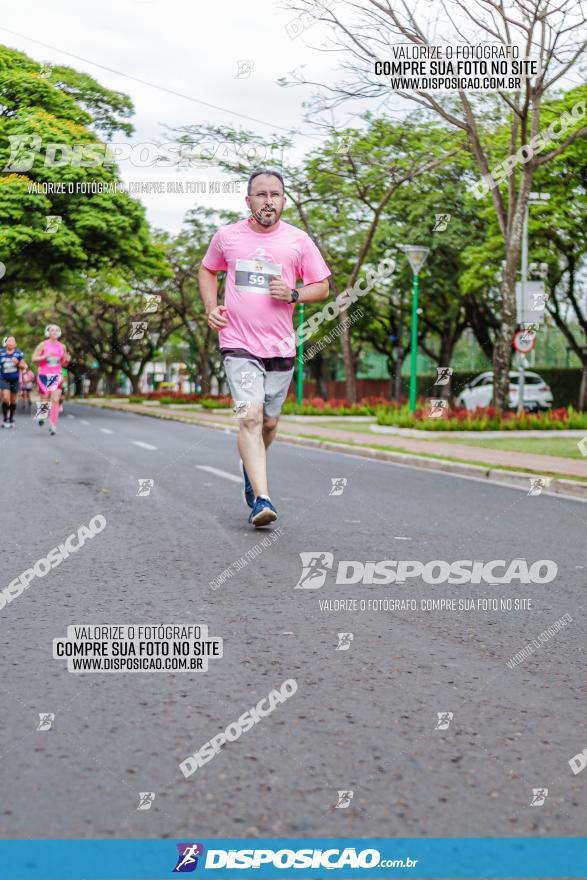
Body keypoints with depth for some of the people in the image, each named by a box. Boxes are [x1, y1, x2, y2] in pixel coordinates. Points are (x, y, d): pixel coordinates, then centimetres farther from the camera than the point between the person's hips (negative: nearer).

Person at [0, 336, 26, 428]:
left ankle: (11, 419, 27)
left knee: (13, 401, 9)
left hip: (15, 379, 1)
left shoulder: (19, 353, -3)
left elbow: (23, 366, -1)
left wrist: (17, 363, -17)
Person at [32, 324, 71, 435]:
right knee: (45, 400, 4)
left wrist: (67, 360, -6)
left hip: (56, 376, 2)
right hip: (44, 376, -2)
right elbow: (34, 359, -4)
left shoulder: (62, 347, 7)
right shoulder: (43, 345, -3)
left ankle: (52, 425, -10)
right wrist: (44, 357, -21)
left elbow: (63, 364, 16)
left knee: (55, 400, -12)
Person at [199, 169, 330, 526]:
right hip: (239, 343, -1)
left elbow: (322, 287, 8)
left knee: (269, 422, 11)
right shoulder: (227, 236, 4)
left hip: (281, 346, 2)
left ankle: (250, 468, 43)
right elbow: (208, 271, 21)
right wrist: (211, 308, 5)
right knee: (250, 417, -17)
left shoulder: (299, 240, 2)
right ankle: (262, 499, -20)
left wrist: (293, 294, -12)